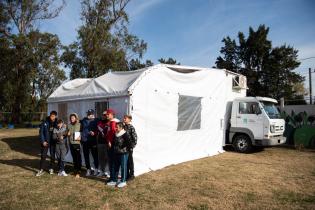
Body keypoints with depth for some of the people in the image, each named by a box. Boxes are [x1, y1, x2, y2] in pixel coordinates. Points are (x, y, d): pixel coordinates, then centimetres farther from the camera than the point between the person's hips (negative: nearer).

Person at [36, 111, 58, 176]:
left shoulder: (56, 123, -4)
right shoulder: (45, 122, -7)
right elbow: (41, 132, -5)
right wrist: (43, 141, -10)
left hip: (53, 142, 1)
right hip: (45, 142, -1)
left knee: (52, 155, 10)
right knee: (43, 156, 1)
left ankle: (51, 169, 24)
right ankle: (41, 170, 11)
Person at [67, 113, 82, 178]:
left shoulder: (79, 125, -3)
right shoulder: (69, 125, 12)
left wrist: (80, 137, -16)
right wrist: (68, 134, 2)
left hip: (77, 143, -5)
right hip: (71, 143, 5)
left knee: (78, 158, -5)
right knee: (74, 158, 12)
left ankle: (78, 172, -1)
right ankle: (75, 170, 24)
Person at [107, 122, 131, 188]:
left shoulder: (125, 134, -16)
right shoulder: (116, 134, 9)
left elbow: (128, 142, -26)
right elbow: (114, 142, 23)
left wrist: (124, 147, -17)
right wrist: (114, 147, 11)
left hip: (123, 153, -8)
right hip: (116, 153, 8)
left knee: (123, 167, 2)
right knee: (116, 167, 15)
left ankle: (123, 181, 13)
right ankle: (114, 180, 26)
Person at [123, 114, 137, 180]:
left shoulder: (131, 127, -13)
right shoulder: (123, 126, 6)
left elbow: (135, 137, -14)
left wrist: (132, 146, -16)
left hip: (129, 147, -6)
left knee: (130, 161, 5)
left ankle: (131, 175, 18)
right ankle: (126, 174, 27)